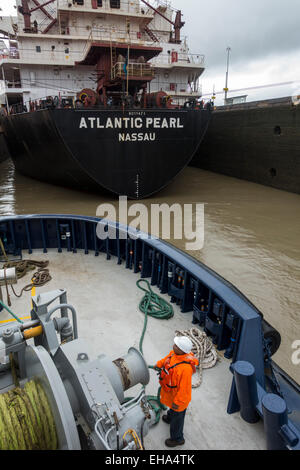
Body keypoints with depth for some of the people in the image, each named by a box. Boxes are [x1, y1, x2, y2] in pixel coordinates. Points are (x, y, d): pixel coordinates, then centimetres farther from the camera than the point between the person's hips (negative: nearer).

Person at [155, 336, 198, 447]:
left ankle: (177, 439, 45)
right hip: (171, 392, 7)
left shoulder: (185, 368, -44)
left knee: (177, 418, 20)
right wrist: (159, 364, 20)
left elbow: (184, 388, -33)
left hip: (178, 396, -7)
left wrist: (177, 402, -21)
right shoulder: (174, 353, -20)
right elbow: (167, 358, 6)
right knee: (172, 409, 38)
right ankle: (169, 417, 68)